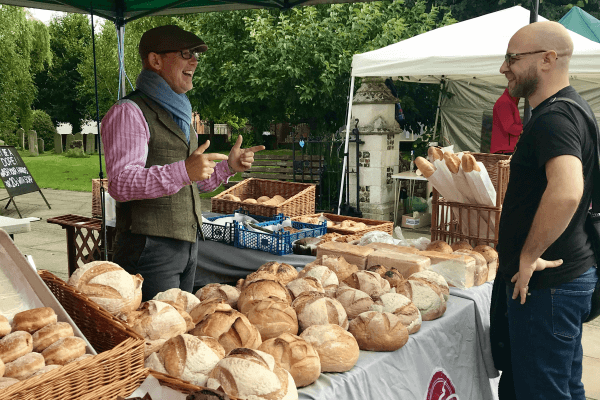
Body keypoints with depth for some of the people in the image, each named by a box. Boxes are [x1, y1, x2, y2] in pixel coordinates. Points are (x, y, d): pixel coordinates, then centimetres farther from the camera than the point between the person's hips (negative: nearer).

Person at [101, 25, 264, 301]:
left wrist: (228, 166, 10)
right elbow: (120, 183, -23)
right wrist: (183, 171, -35)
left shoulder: (178, 114, 20)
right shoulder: (129, 113, -10)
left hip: (187, 245, 9)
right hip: (150, 246, -9)